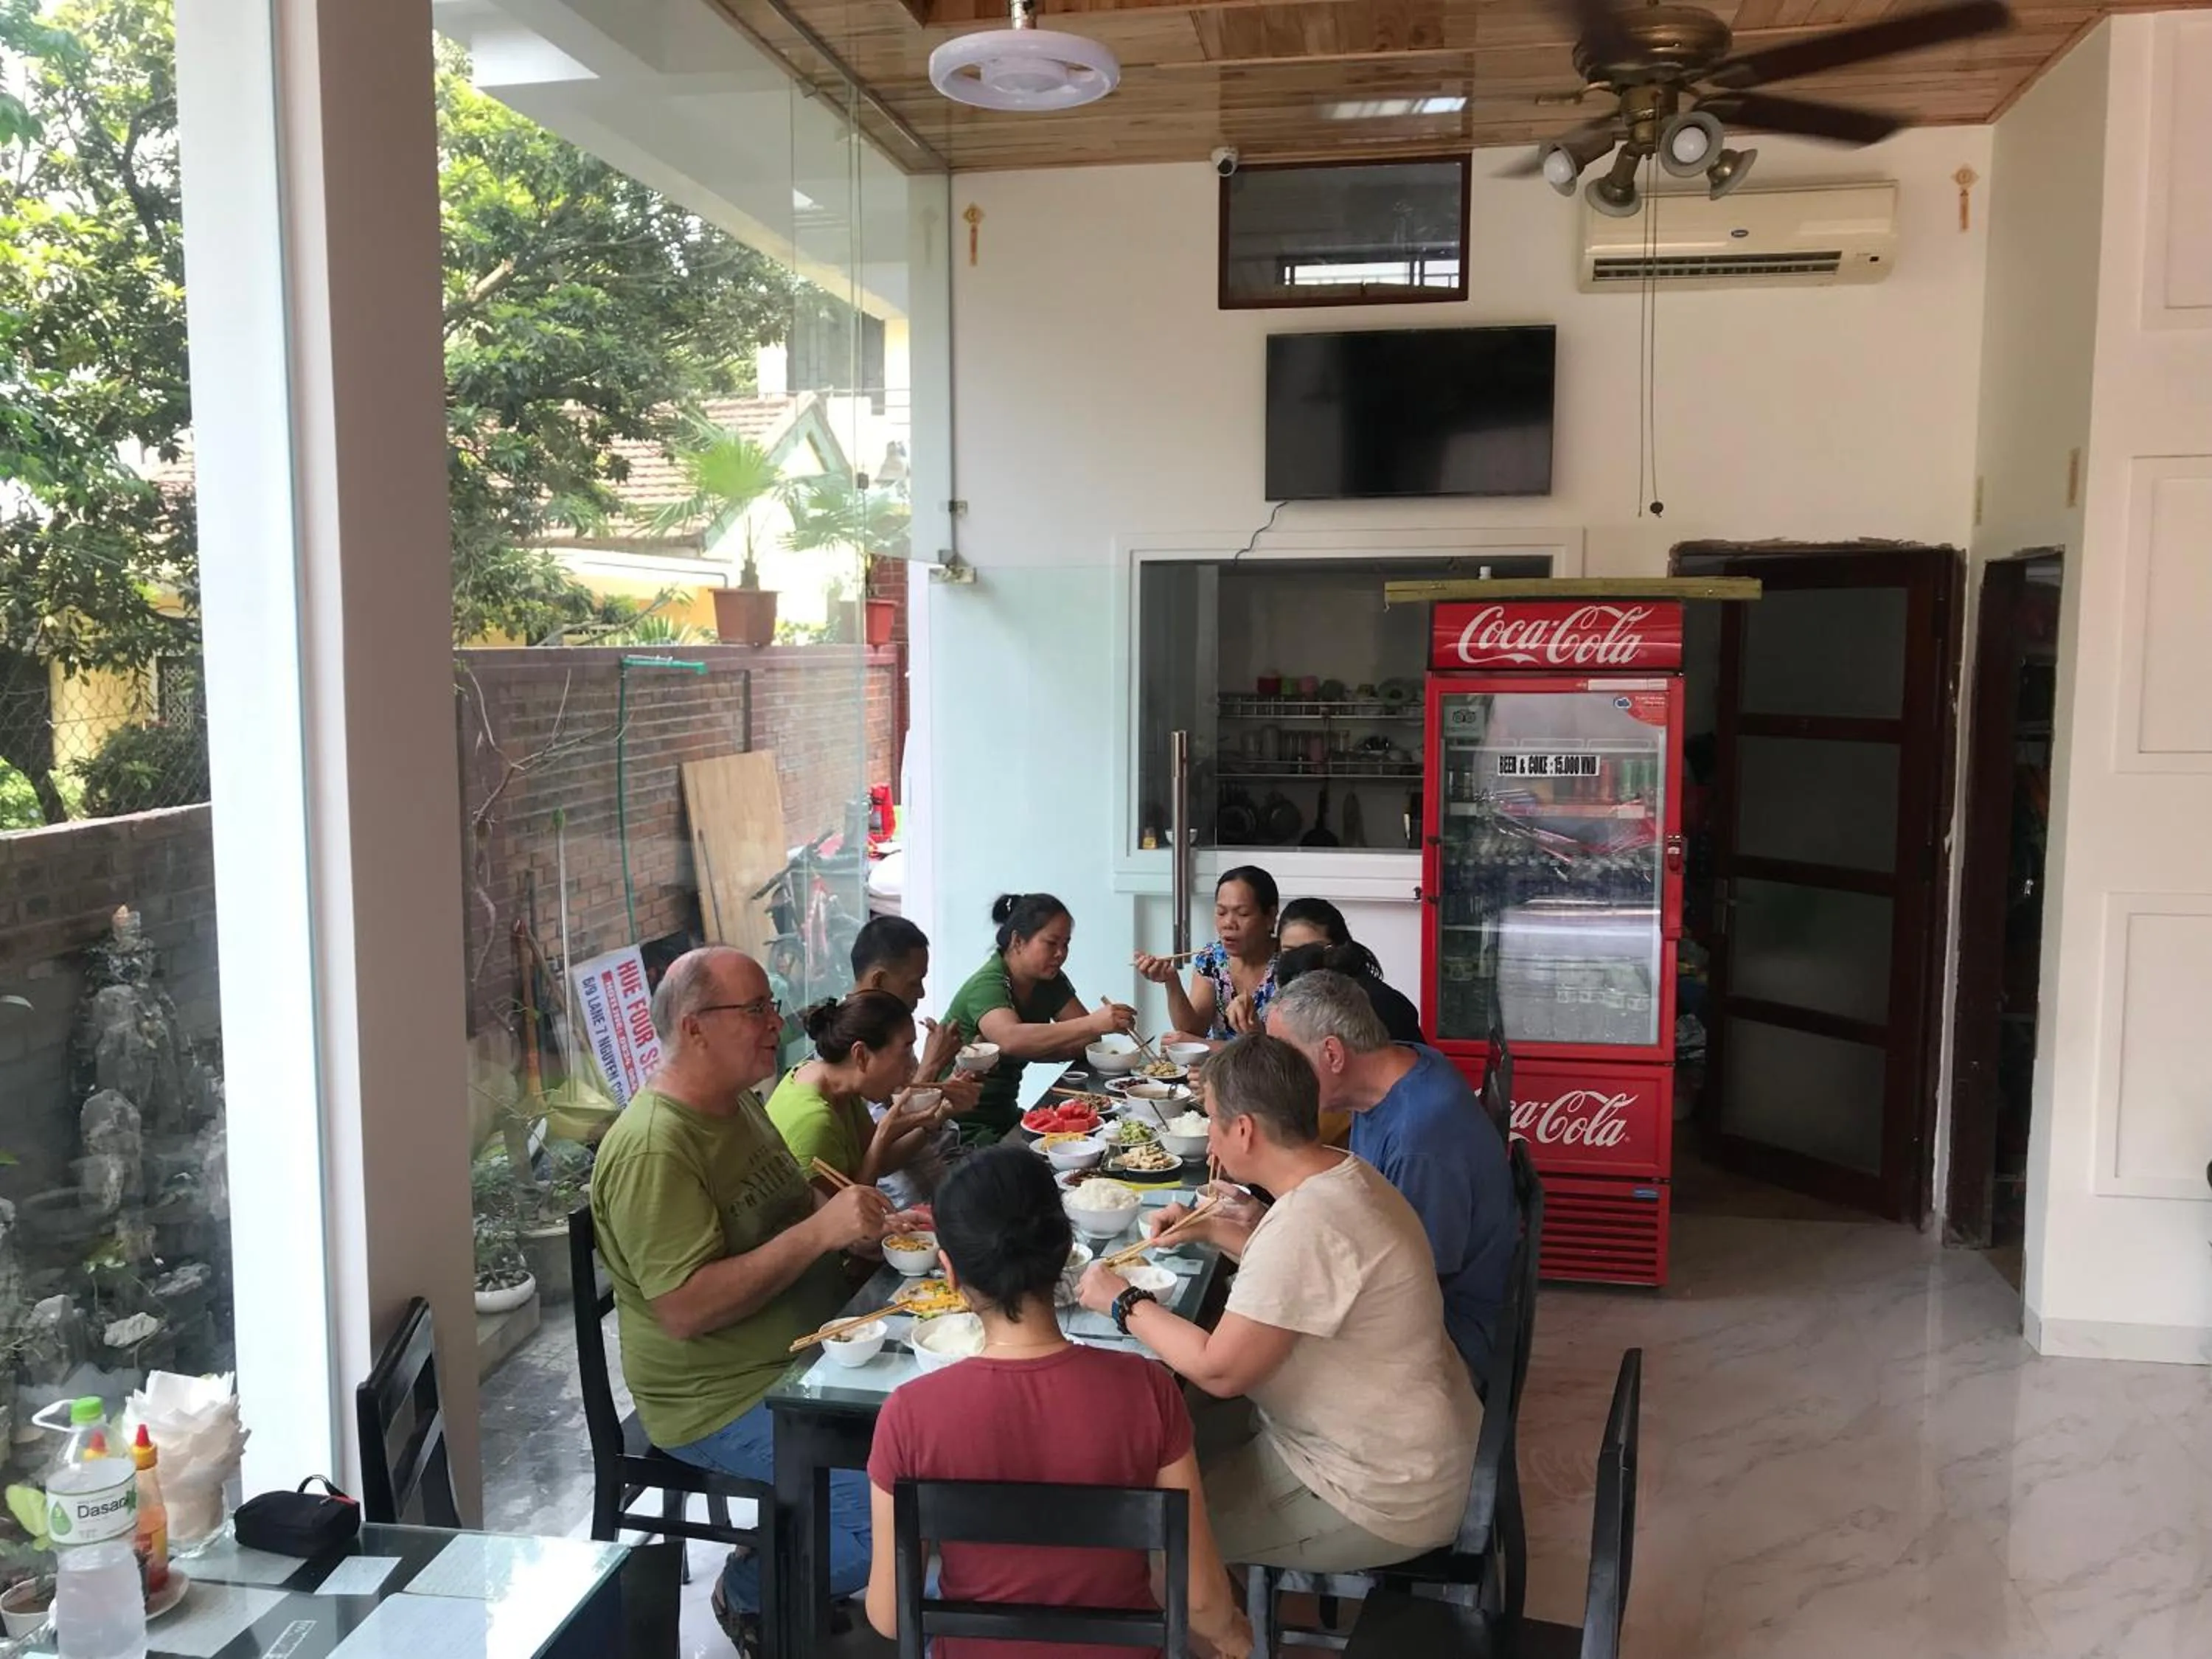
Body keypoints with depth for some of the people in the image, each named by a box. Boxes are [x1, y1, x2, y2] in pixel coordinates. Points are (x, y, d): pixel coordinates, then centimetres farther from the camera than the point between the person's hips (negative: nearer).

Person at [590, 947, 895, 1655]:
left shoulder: (742, 1105, 7)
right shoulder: (654, 1150, -22)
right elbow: (684, 1310, -27)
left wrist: (867, 1222, 0)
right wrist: (821, 1231, -29)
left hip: (808, 1356, 10)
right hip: (725, 1401, -10)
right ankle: (753, 1593, 8)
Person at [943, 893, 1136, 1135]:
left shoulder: (1050, 981, 5)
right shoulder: (987, 985, -19)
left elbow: (1087, 1040, -4)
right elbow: (1011, 1040, -39)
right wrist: (1094, 1023, -48)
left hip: (1003, 1113, 8)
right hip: (959, 1120, -8)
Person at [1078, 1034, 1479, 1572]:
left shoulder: (1306, 1222, -30)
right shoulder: (1342, 1173, -2)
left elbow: (1219, 1370, -24)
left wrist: (1123, 1303, -10)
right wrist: (1216, 1232, 11)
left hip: (1378, 1500, -9)